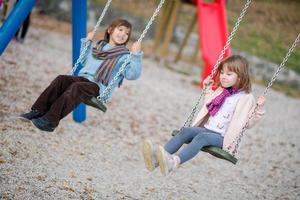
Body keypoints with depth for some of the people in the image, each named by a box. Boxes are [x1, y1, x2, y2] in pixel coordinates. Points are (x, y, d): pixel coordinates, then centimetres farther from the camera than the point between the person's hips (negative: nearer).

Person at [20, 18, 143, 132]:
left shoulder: (125, 56, 5)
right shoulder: (97, 47, 24)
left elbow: (133, 75, -10)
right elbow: (84, 62, 38)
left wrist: (136, 55, -19)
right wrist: (86, 42, 31)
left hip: (99, 88, -6)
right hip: (83, 78, 6)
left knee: (76, 87, -35)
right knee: (61, 80, -23)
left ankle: (50, 122, -44)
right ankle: (38, 111, -30)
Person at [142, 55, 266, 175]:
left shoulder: (246, 98, 2)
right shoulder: (220, 91, 20)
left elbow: (248, 123, 2)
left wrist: (259, 109, -11)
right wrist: (208, 88, 31)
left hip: (222, 138, -6)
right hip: (207, 128, 6)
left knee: (202, 137, -36)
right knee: (186, 131, -25)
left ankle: (174, 161, -63)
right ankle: (158, 157, -48)